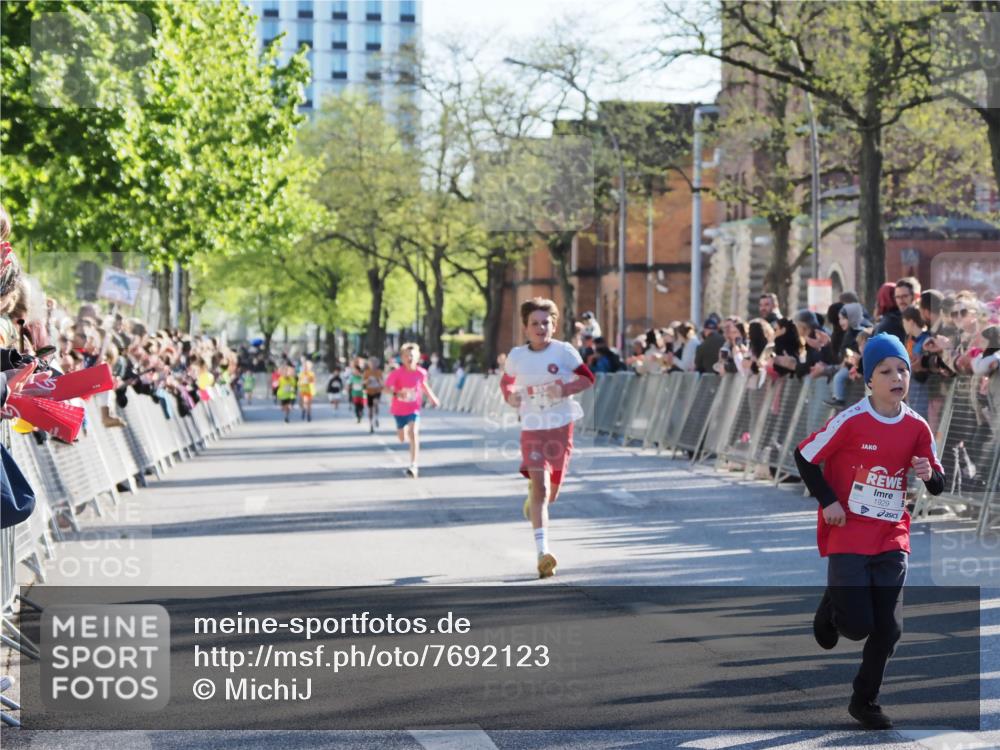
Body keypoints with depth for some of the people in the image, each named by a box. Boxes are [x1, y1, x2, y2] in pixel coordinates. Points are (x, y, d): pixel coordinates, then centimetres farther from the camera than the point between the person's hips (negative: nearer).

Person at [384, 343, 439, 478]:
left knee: (414, 433, -21)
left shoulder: (421, 372, -9)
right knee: (402, 438, 14)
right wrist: (396, 393, -42)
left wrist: (432, 397, 20)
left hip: (414, 408, 0)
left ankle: (413, 466, -21)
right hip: (399, 408, 0)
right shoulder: (397, 373, -18)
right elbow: (387, 387, -22)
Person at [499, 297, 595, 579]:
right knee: (539, 486, -16)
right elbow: (506, 381, 17)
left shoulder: (564, 351, -6)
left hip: (561, 427, 1)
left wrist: (565, 389, -19)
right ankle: (542, 552, -19)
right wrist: (509, 396, -6)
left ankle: (534, 497, 51)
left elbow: (588, 378, -1)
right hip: (532, 428, 0)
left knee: (550, 492, 11)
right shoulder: (516, 356, 0)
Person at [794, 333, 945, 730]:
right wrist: (827, 502, -12)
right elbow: (804, 457, -5)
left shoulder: (916, 426, -1)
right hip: (848, 534, -4)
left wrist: (929, 474, -17)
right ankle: (832, 606, 29)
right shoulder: (851, 421, -14)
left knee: (888, 629, 2)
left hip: (891, 537, 4)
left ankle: (865, 700, 21)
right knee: (857, 626, -7)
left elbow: (938, 485, 6)